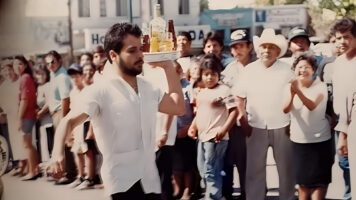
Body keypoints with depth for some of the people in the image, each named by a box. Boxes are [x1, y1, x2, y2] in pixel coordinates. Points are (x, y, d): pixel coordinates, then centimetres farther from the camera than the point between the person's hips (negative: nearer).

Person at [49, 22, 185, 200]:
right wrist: (58, 152, -39)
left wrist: (168, 67, 10)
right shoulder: (101, 91, -12)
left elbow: (178, 108, 14)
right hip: (123, 181, -7)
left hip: (151, 179, 7)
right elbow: (69, 121, -19)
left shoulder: (147, 87, 10)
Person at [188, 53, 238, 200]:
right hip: (202, 137, 9)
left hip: (216, 137, -9)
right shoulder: (201, 93, 16)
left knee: (211, 171, -8)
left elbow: (234, 111, -13)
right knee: (203, 170, 16)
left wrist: (224, 129, -22)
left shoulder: (224, 90, -8)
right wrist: (193, 127, 10)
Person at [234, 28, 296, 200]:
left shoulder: (286, 69, -2)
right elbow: (240, 97, 9)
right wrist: (242, 117, 2)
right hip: (256, 127, 1)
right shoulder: (250, 69, 3)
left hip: (281, 127, -1)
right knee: (254, 169, 7)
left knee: (286, 168, 8)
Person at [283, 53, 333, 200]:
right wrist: (292, 94, -37)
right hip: (299, 139, 3)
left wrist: (298, 91, -45)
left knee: (319, 178, 1)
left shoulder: (320, 87, -11)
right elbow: (286, 110, -18)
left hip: (320, 139, -3)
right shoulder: (290, 87, -2)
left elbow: (312, 106, -29)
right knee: (302, 178, 13)